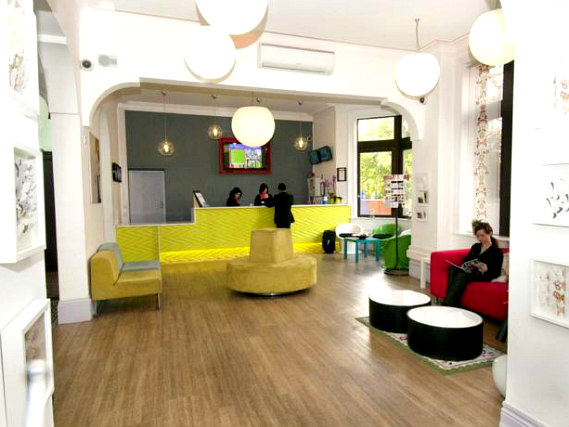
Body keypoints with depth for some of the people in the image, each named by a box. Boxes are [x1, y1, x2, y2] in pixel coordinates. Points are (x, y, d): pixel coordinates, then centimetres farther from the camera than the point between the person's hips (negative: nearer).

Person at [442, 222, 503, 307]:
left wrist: (486, 269, -23)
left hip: (483, 275, -6)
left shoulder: (497, 251, 4)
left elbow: (496, 273, -2)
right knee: (452, 269, -27)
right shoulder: (475, 246, 23)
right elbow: (465, 260, 22)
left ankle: (447, 305, -41)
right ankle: (454, 305, -38)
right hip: (470, 271, 6)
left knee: (462, 275, -35)